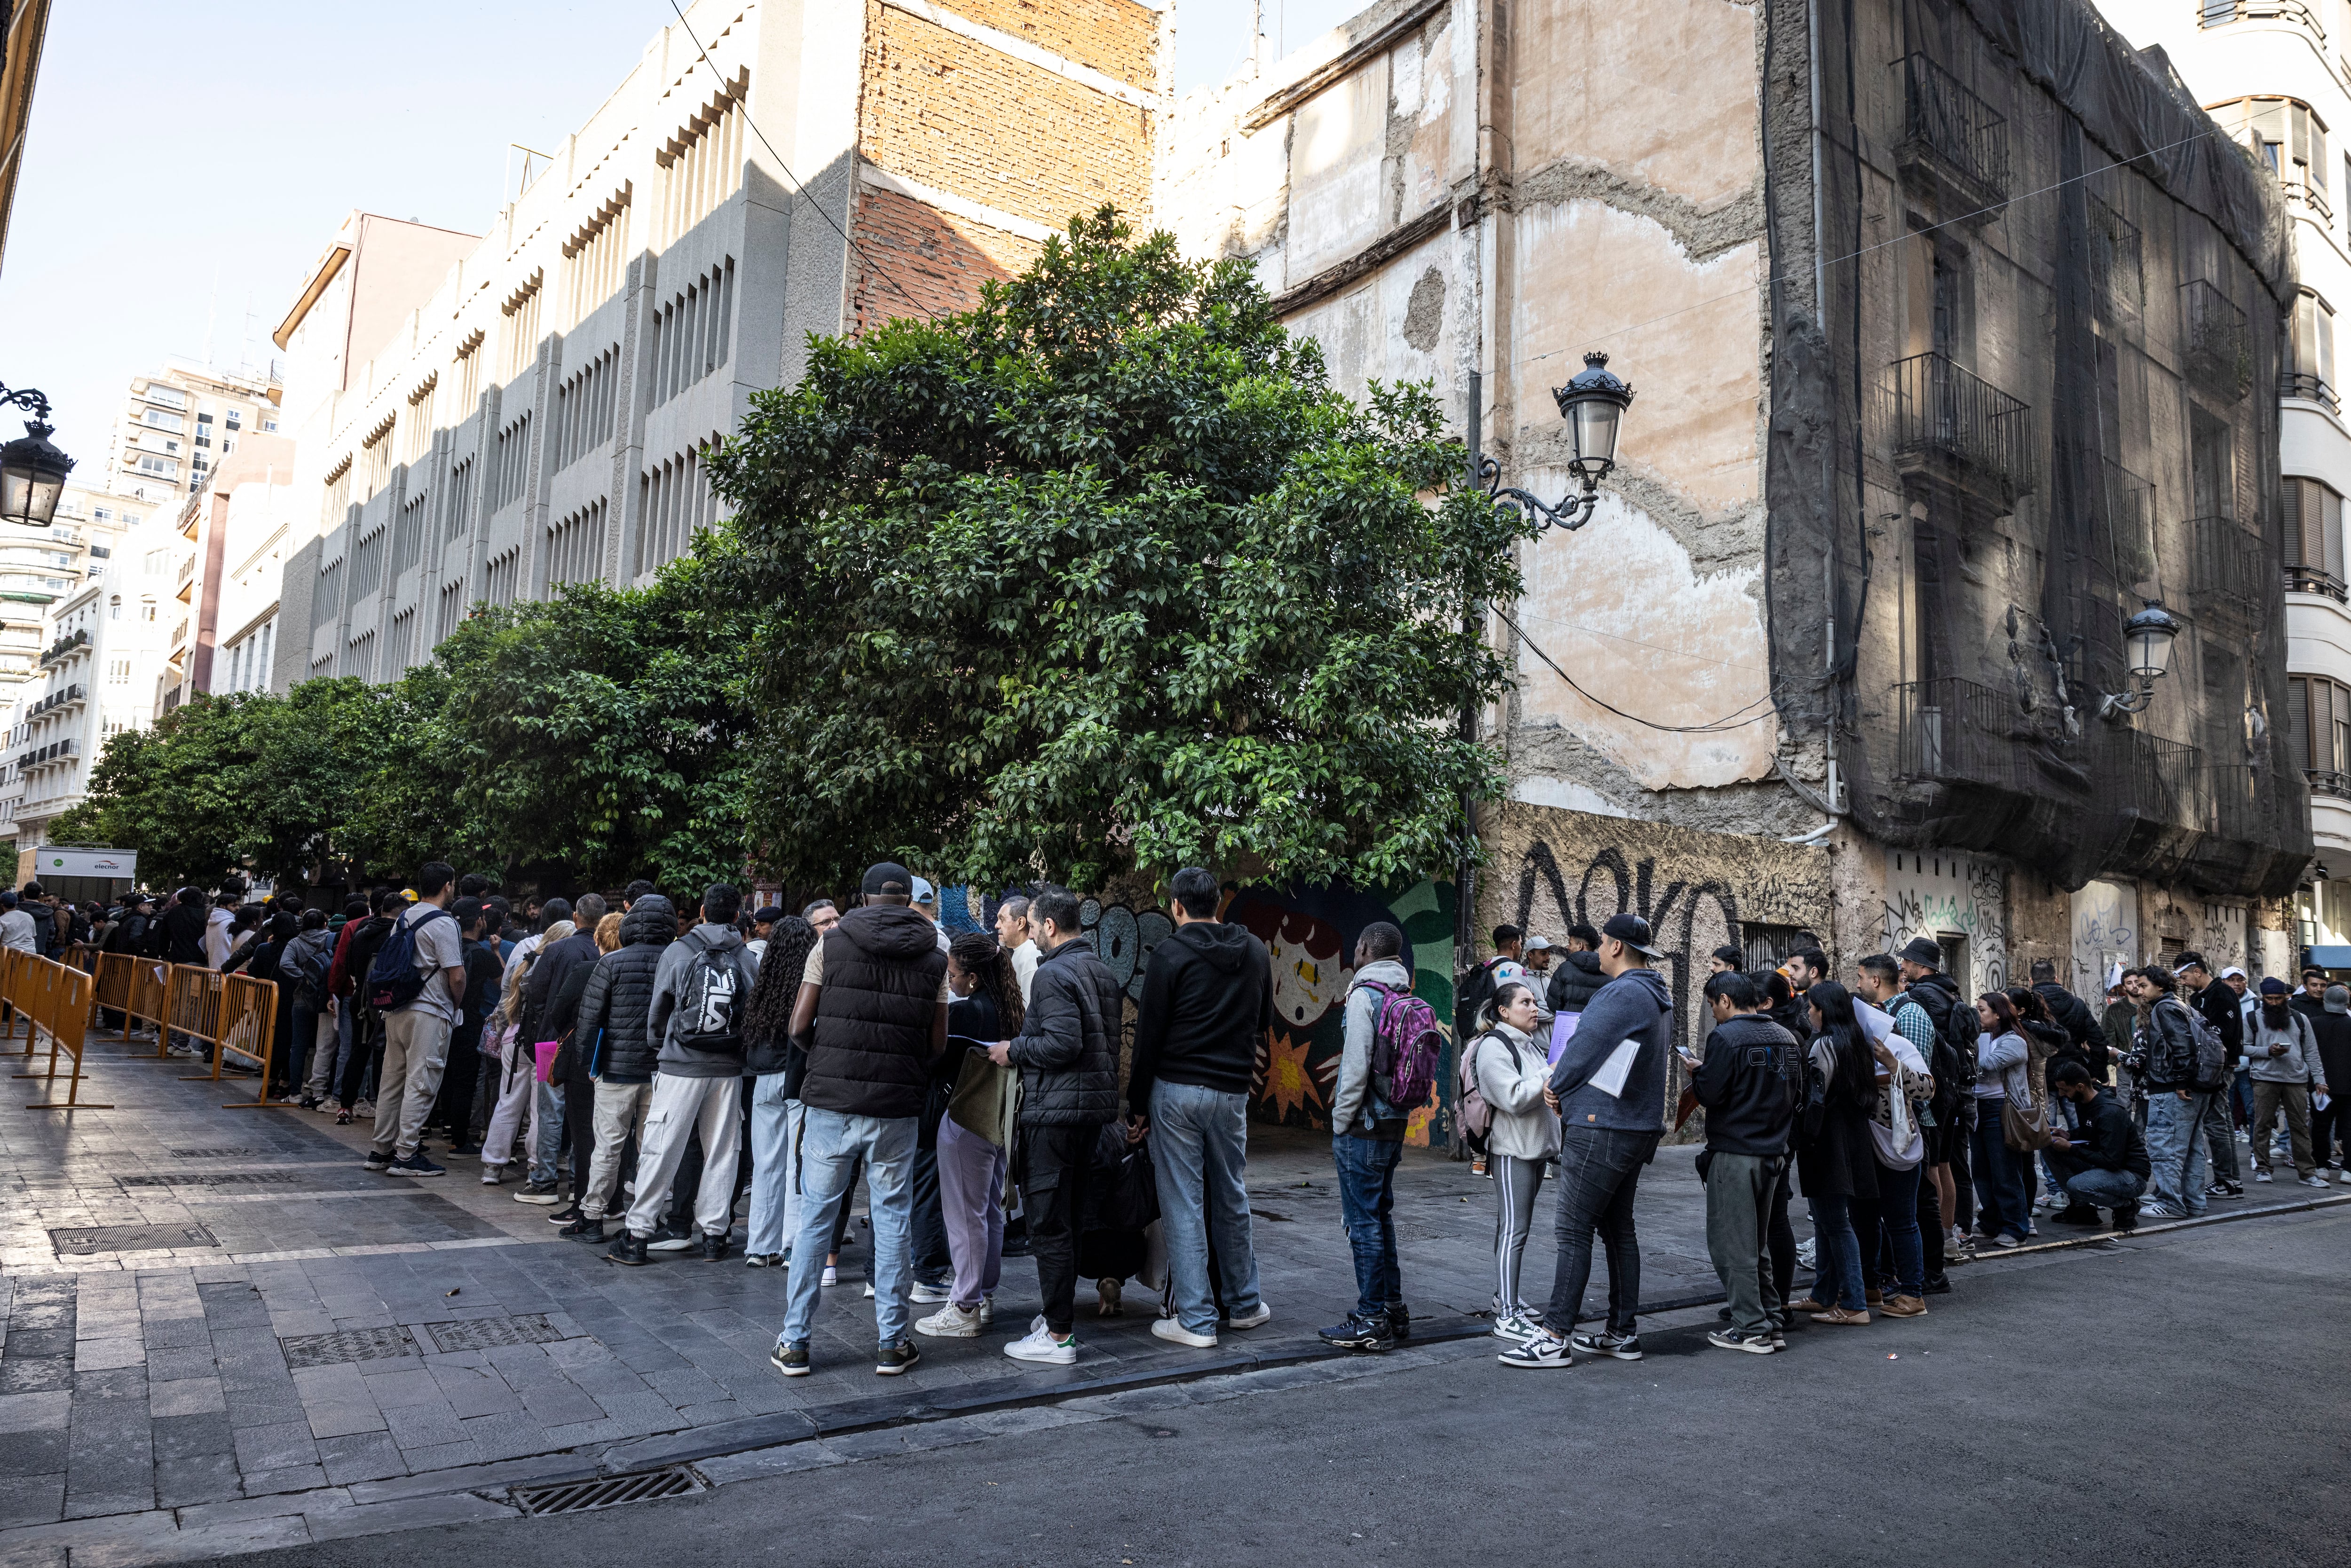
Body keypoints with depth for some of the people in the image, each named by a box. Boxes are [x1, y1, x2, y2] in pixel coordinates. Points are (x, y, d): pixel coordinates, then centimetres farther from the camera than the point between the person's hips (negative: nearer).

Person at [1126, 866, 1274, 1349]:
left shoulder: (1171, 953, -10)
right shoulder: (1256, 952, 7)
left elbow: (1149, 1033, -8)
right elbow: (1264, 1022, 16)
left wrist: (1138, 1101, -2)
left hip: (1176, 1091, -5)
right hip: (1232, 1092, 5)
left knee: (1183, 1204, 1)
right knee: (1232, 1199, 17)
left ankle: (1196, 1321, 5)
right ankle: (1244, 1304, 28)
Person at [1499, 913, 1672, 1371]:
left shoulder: (1623, 994, -18)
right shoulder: (1656, 998, 15)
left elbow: (1586, 1046, -14)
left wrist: (1555, 1085, 3)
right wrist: (1565, 1080, 5)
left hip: (1601, 1129, -10)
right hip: (1635, 1128, 10)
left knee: (1574, 1232, -7)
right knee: (1619, 1229, 16)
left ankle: (1554, 1339, -4)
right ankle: (1623, 1333, 23)